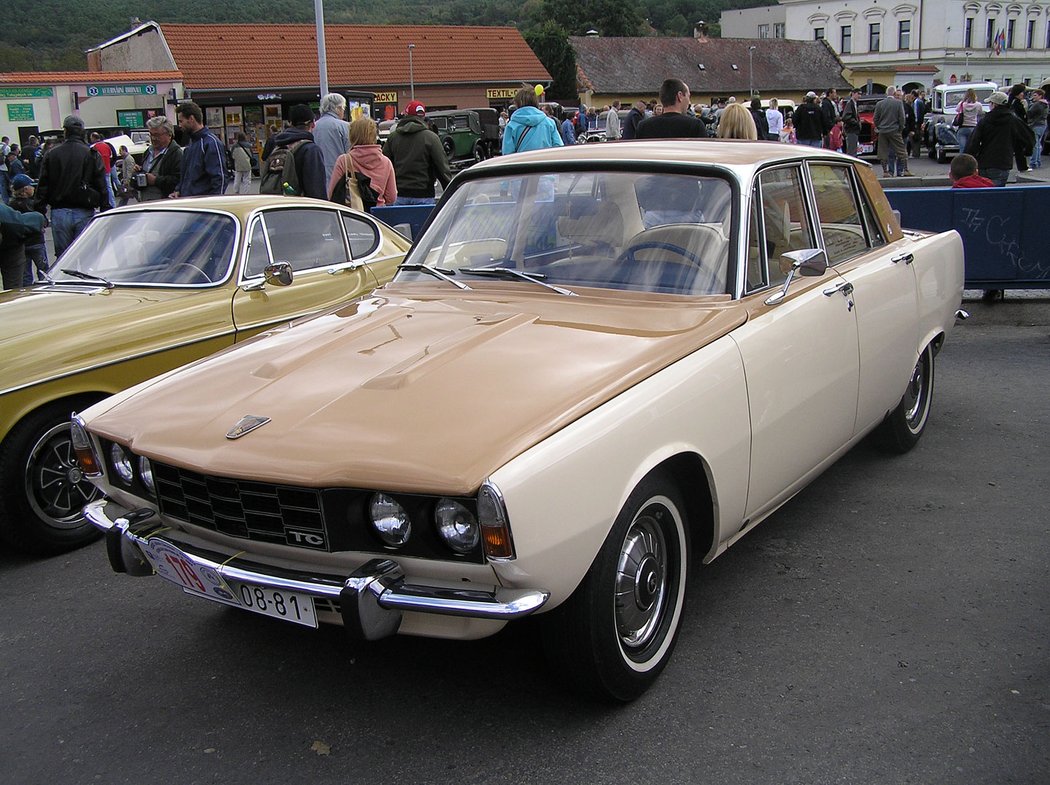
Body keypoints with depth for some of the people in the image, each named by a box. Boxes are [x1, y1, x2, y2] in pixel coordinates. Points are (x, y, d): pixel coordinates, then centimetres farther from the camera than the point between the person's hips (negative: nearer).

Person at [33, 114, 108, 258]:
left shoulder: (52, 154, 4)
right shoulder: (92, 154, -2)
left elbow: (42, 186, 5)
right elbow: (102, 187, -3)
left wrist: (40, 213, 10)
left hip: (59, 213, 1)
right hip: (84, 213, -1)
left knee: (63, 257, 8)